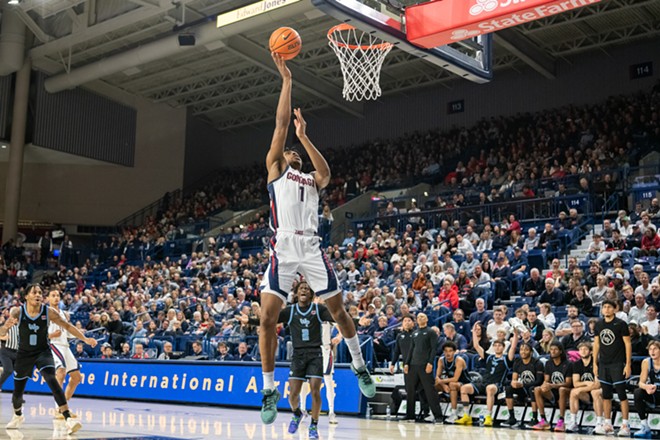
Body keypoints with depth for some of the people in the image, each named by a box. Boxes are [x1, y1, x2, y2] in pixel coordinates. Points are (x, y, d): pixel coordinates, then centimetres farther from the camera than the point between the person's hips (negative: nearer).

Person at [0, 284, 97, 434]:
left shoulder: (48, 312, -14)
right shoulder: (17, 312, -14)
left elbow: (67, 326, -5)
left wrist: (85, 339, -13)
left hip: (43, 352, -1)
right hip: (24, 354, 1)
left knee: (51, 380, -26)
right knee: (17, 392, 12)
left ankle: (68, 419, -30)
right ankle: (18, 416, 47)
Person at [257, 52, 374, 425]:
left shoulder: (311, 181, 23)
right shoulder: (275, 170, 17)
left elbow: (326, 173, -2)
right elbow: (281, 124, 10)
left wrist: (304, 138, -4)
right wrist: (287, 80, 8)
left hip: (312, 248, 3)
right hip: (283, 250, -3)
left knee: (338, 309, 6)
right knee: (268, 317, -9)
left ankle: (359, 365, 27)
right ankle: (270, 389, 2)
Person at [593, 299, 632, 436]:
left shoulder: (621, 324, -5)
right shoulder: (598, 324, 9)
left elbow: (628, 344, -6)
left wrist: (628, 364, -12)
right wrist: (595, 363, 9)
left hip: (618, 364, -5)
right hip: (603, 364, 5)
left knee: (622, 394, -4)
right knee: (606, 395, 8)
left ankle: (625, 425, 1)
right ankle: (607, 424, 14)